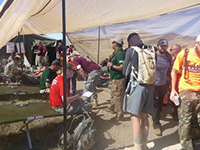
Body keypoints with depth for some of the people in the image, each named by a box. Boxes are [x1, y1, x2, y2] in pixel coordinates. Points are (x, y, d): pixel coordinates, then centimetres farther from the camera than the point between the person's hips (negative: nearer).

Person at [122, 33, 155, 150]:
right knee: (144, 116, 14)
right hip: (150, 86, 6)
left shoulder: (131, 50, -4)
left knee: (135, 117, 2)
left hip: (137, 85, -5)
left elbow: (125, 71, 2)